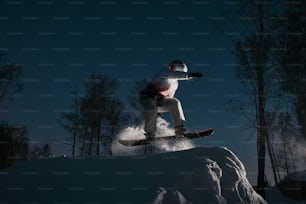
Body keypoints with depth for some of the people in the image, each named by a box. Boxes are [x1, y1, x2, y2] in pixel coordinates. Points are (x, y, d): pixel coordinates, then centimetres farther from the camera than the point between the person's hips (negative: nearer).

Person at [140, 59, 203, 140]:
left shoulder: (175, 83, 15)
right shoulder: (165, 72, -10)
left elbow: (170, 98, 22)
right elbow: (174, 74, -33)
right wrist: (189, 75, -46)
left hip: (161, 98, 7)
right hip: (148, 96, -6)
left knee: (175, 102, -21)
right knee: (152, 111, -34)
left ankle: (179, 129, -23)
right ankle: (149, 134, -16)